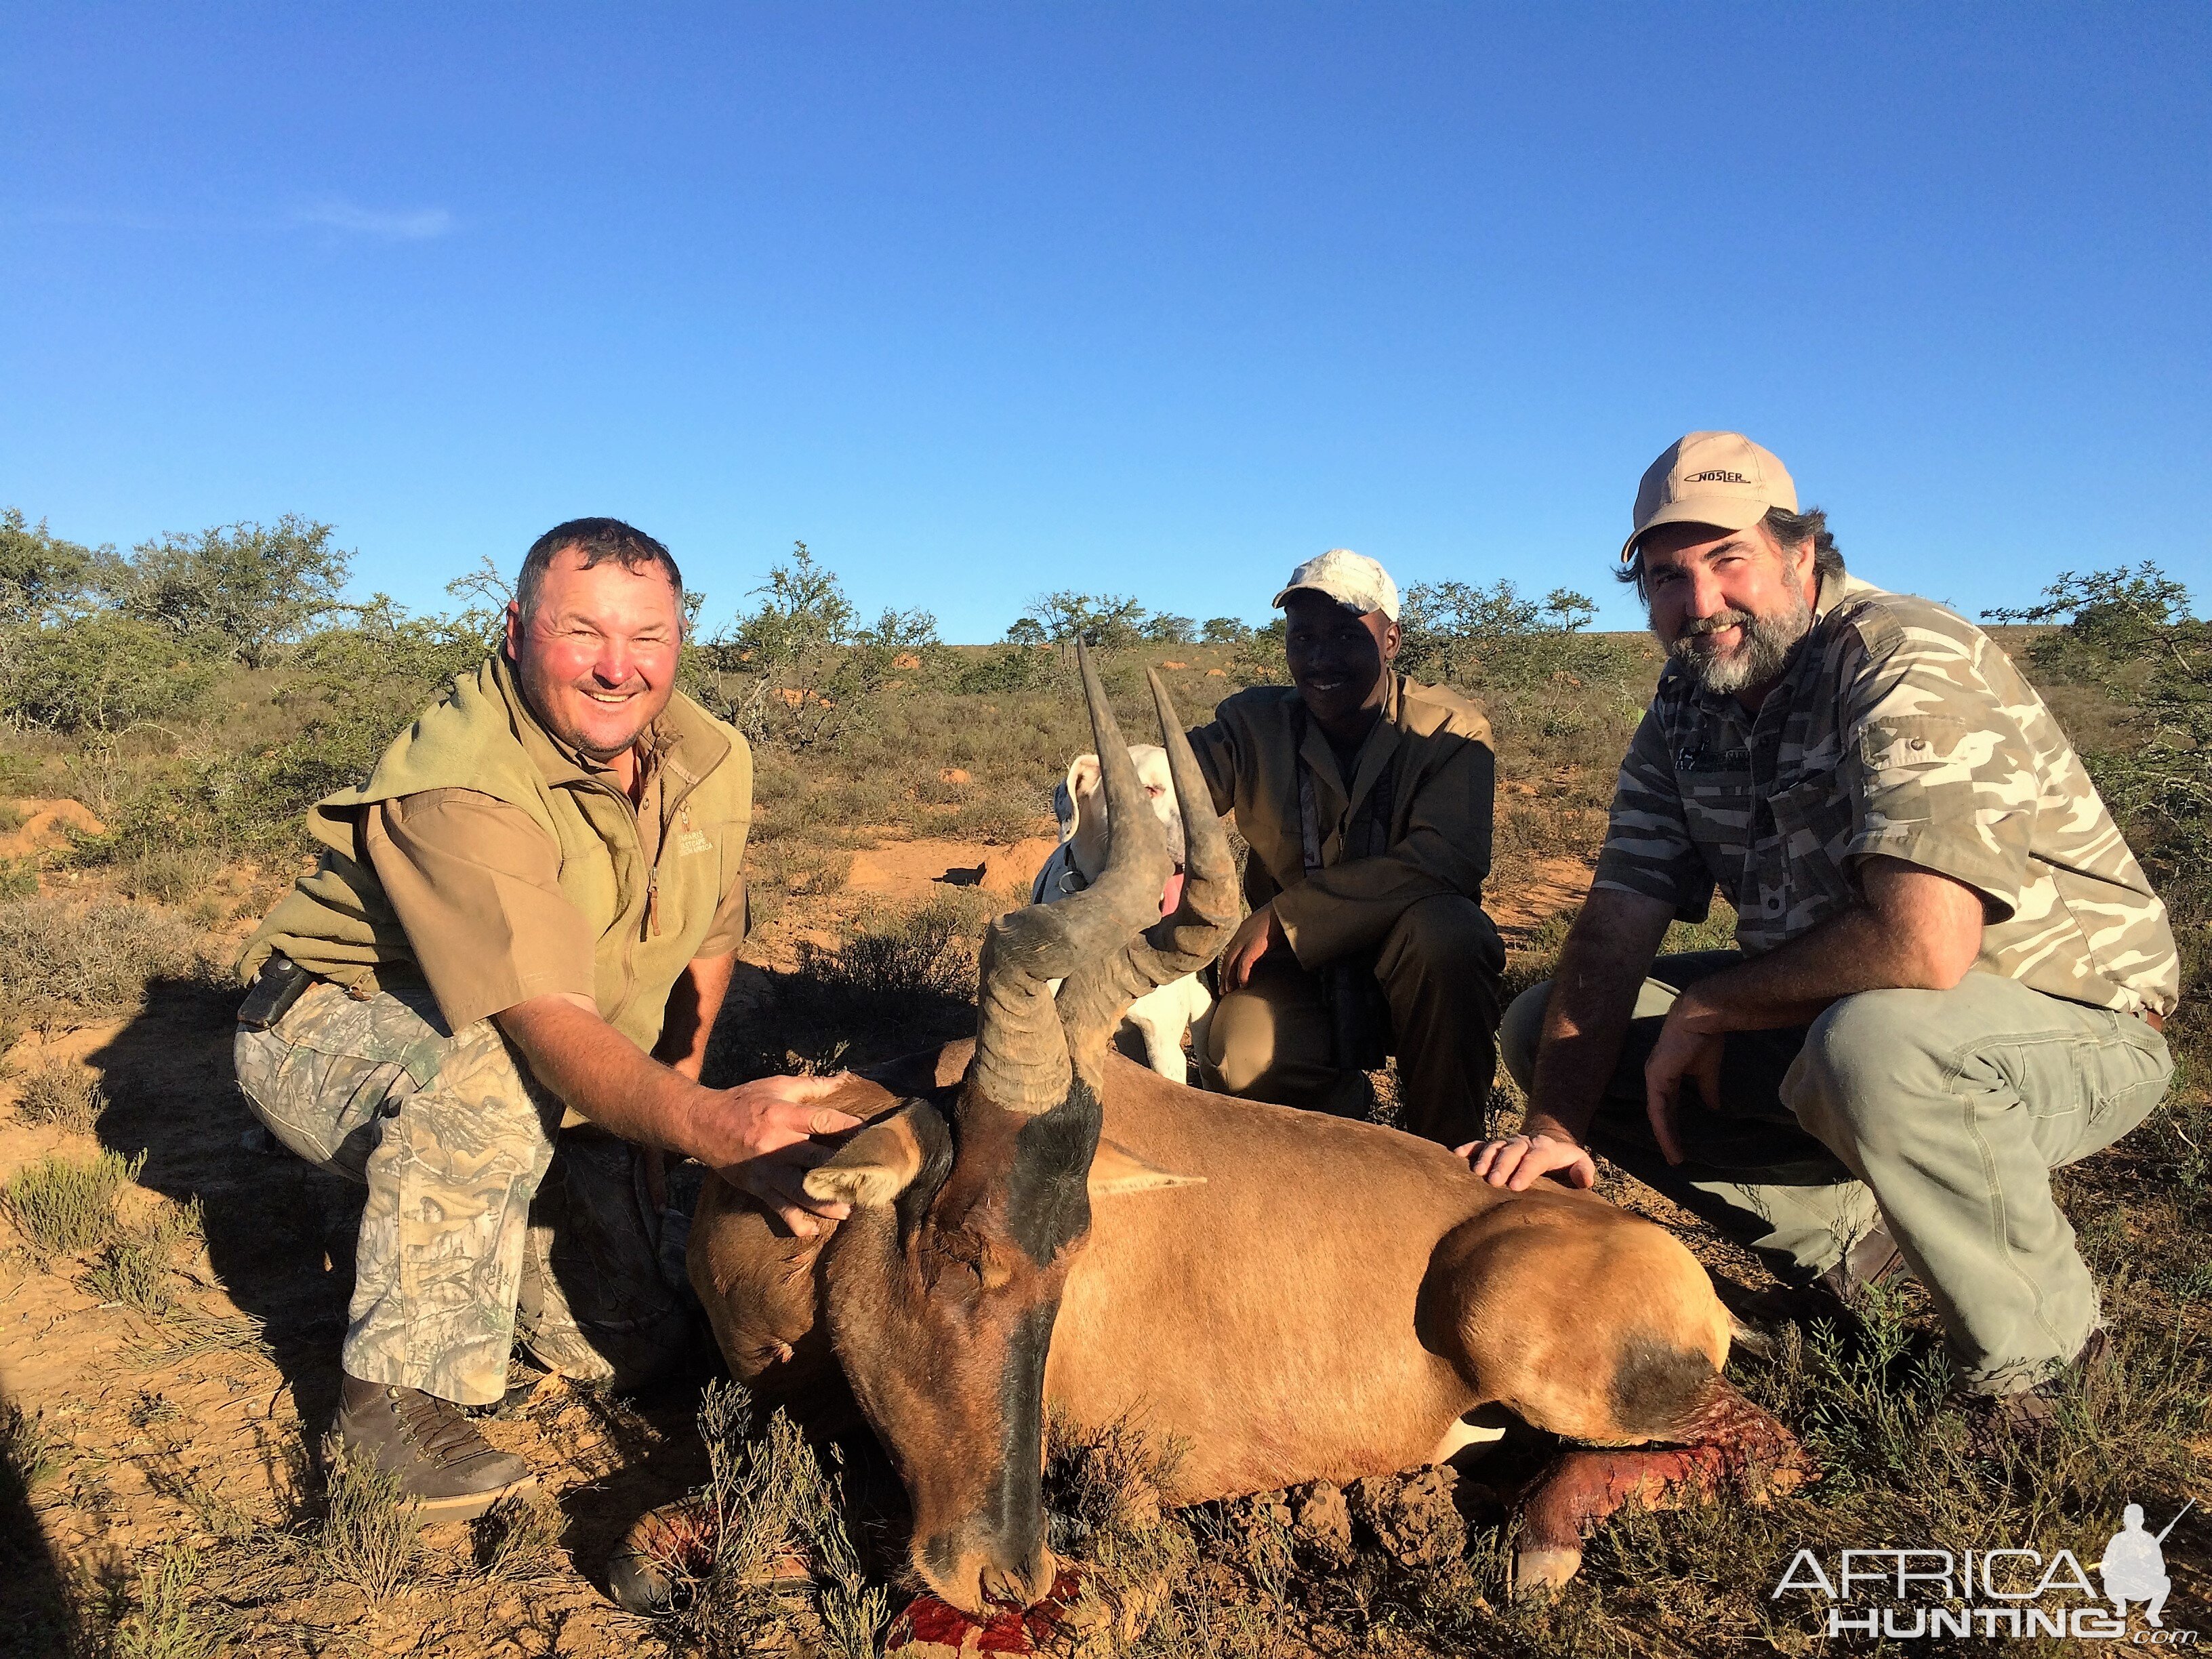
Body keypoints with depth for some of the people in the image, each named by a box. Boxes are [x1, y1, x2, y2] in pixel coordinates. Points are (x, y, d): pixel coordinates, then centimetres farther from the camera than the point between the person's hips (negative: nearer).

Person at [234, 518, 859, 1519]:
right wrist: (709, 1127, -60)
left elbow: (708, 946, 6)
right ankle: (396, 1394, -20)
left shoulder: (712, 764, -11)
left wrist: (675, 1092, 3)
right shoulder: (460, 787, -33)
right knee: (491, 1075, -40)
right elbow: (550, 1024, -44)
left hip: (549, 1092, 6)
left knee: (631, 1344, 0)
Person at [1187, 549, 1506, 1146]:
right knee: (1239, 1063, -29)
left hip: (1413, 963, -1)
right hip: (1299, 971, 2)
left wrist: (1285, 914, -28)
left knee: (1444, 930, -35)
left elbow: (1447, 858, -25)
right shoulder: (1254, 722, -1)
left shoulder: (1451, 729, -10)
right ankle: (1343, 1106, 10)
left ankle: (1444, 1156, -12)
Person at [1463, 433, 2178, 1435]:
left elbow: (1922, 945, -37)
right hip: (1822, 1009, 7)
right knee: (1540, 1027, -2)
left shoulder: (1908, 665, -24)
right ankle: (1847, 1234, 7)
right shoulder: (1684, 713, -1)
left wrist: (1709, 1007, -21)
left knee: (1872, 1040, -40)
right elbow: (1613, 930, -7)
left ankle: (2033, 1357, -10)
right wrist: (1555, 1126, -19)